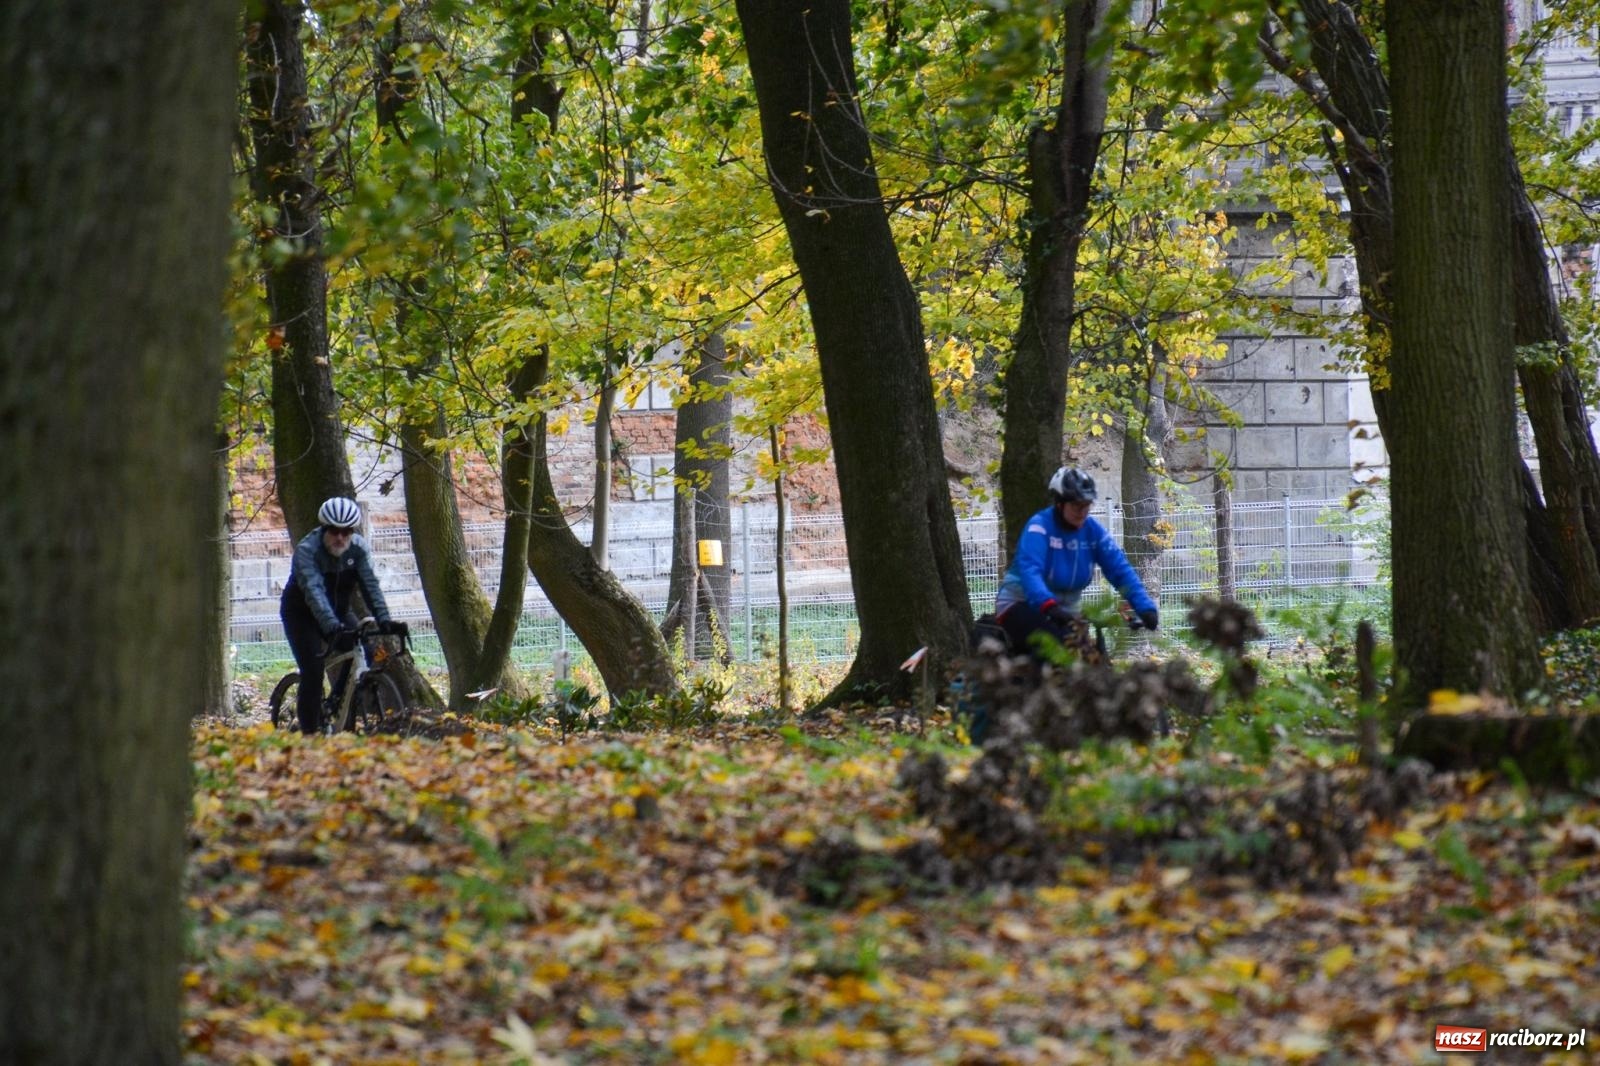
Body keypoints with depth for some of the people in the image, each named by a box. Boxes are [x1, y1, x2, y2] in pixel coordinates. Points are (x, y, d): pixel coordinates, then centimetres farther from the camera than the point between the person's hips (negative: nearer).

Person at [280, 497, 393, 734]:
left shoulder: (359, 548, -15)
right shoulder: (307, 550, -29)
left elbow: (370, 585, -23)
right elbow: (313, 590, -41)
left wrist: (383, 619, -38)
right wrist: (331, 625, -54)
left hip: (338, 610, 5)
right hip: (301, 613, -5)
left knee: (364, 656, -14)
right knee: (313, 668, -19)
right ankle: (309, 732, -13)